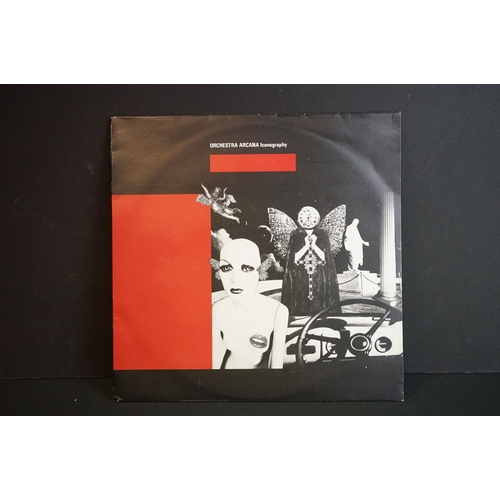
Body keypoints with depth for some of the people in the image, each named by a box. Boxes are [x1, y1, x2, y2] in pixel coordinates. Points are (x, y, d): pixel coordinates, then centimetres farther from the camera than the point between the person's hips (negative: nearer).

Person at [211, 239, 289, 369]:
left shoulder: (277, 311, -28)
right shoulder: (217, 310, -20)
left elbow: (277, 361, -19)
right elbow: (217, 352, -8)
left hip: (262, 367, -1)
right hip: (230, 366, 2)